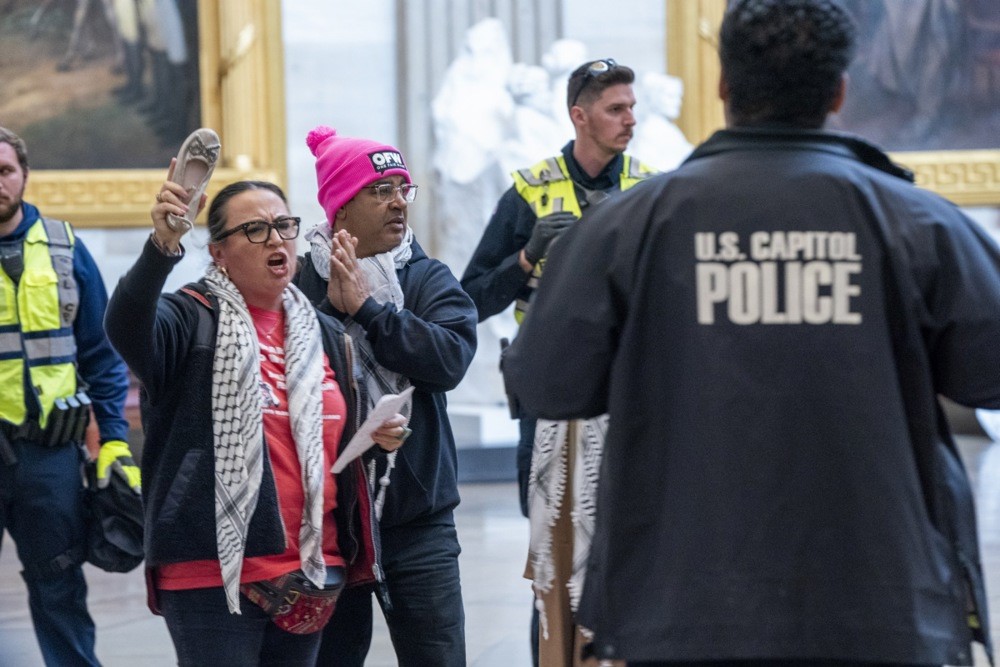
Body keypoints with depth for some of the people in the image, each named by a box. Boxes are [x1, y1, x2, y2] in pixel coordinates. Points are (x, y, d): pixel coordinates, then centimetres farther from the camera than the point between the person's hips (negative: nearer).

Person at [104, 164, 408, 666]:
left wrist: (375, 436, 5)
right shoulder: (191, 320, -5)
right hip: (213, 572, -6)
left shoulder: (324, 334, 16)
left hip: (311, 574, 6)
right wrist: (162, 247, -44)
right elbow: (125, 328, -28)